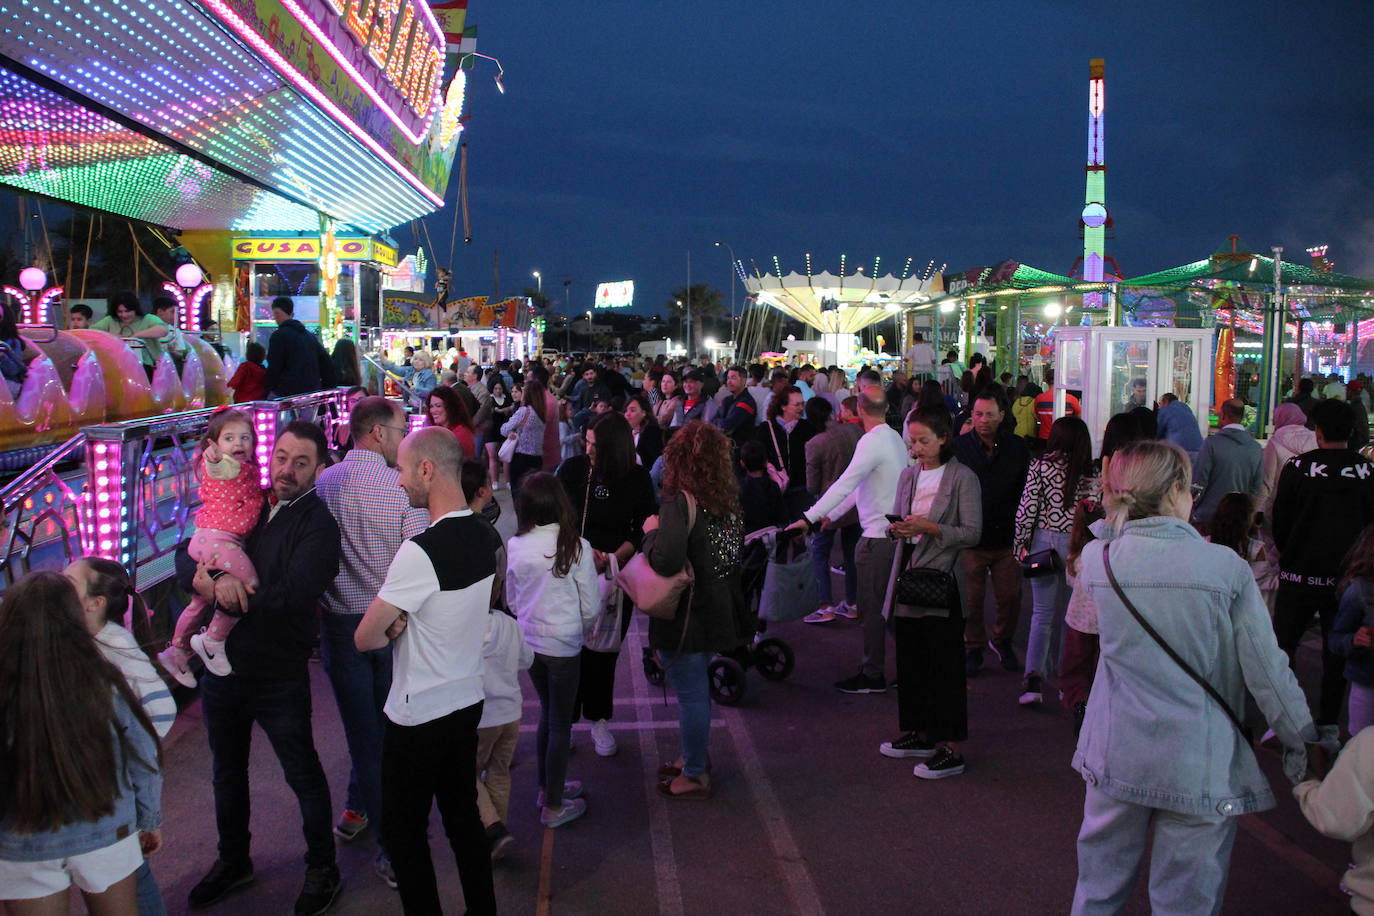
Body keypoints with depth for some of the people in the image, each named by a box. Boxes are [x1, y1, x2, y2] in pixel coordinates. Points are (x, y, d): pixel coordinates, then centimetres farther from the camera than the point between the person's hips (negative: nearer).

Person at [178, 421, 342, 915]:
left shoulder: (317, 524, -15)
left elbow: (293, 597, -26)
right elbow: (186, 559, 1)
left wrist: (223, 591, -19)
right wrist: (214, 579, -21)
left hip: (279, 675, -6)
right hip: (222, 665, 6)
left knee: (303, 773, 8)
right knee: (227, 769, 22)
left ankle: (322, 869, 28)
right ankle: (233, 860, 43)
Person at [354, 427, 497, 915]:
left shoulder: (421, 551, -24)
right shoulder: (483, 536, 0)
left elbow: (365, 638, -18)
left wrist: (391, 630, 2)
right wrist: (404, 624, -3)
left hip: (419, 715, -8)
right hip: (468, 701, 8)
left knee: (403, 832, 8)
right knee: (463, 816, 19)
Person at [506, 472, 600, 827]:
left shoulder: (515, 546, -7)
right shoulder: (576, 547, -17)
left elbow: (511, 600, 5)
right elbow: (590, 608, -10)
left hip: (528, 642, 4)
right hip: (564, 645, -4)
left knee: (548, 713, 22)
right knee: (561, 723, 8)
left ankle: (548, 787, 35)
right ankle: (553, 806, 18)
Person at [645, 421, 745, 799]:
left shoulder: (680, 502, -22)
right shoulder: (727, 499, 1)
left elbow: (666, 561, -33)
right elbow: (736, 550, 10)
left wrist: (652, 531, -14)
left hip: (686, 615, -8)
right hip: (716, 608, 8)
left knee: (691, 693, 6)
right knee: (697, 689, 23)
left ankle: (695, 775, 20)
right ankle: (697, 757, 39)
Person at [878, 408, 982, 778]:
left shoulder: (963, 478, -7)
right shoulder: (908, 475, 12)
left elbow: (972, 533, -11)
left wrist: (930, 528, -21)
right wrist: (895, 528, -6)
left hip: (942, 581, -6)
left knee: (944, 667, -3)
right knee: (910, 661, 13)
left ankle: (951, 749, 6)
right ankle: (920, 734, 28)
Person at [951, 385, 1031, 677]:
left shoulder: (1017, 448, 1)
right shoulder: (959, 447, -6)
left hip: (1007, 538, 2)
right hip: (971, 539, -2)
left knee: (1010, 596, 9)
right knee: (972, 599, 6)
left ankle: (1002, 641, 34)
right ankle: (973, 647, 26)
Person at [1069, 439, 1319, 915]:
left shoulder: (1097, 559, -8)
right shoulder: (1226, 568, -16)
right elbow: (1267, 670, -9)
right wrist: (1299, 741, 4)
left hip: (1115, 757, 3)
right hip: (1199, 766, -2)